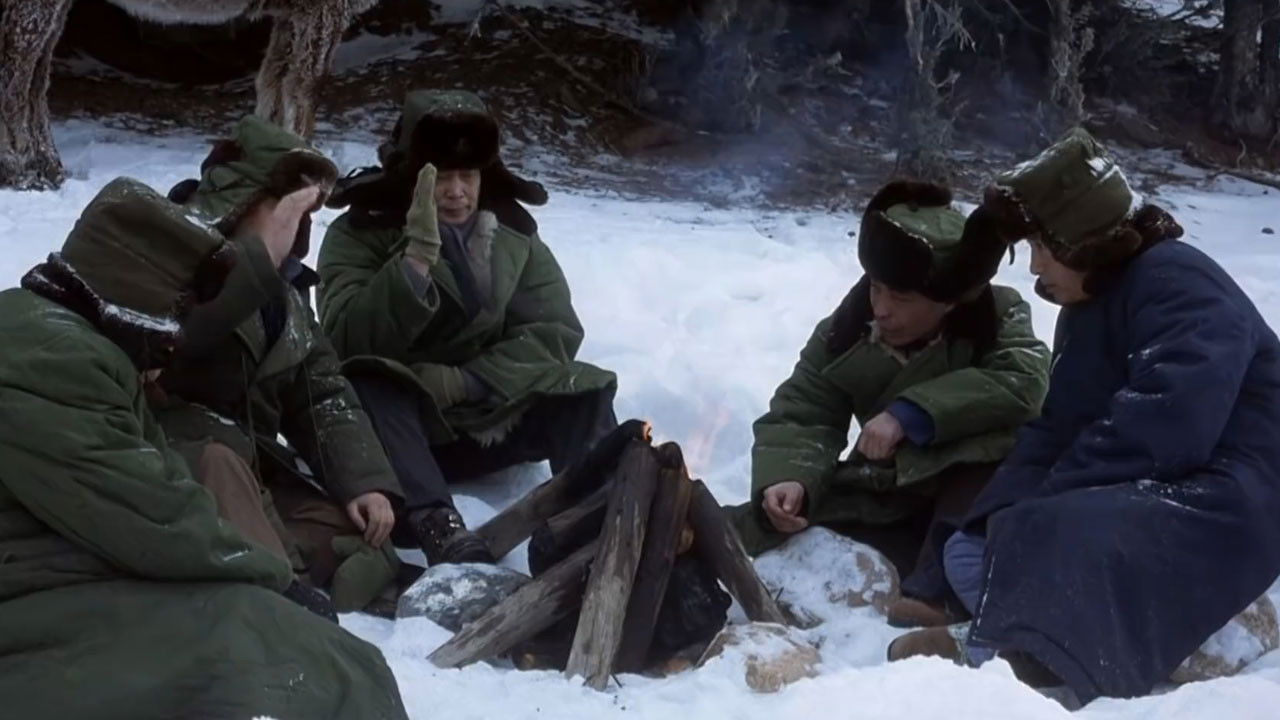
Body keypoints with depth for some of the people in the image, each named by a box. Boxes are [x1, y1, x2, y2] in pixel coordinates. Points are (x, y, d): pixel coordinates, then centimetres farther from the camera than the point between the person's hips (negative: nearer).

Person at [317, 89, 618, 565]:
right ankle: (435, 525, -51)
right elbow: (348, 341, -22)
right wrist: (417, 258, -32)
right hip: (397, 423, -3)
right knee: (366, 382, -33)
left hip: (490, 417, 3)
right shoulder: (359, 234, -7)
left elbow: (555, 333, -10)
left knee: (584, 394, -18)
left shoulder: (516, 237, 1)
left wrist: (465, 379, -22)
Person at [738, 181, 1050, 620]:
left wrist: (911, 413, -36)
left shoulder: (998, 316, -14)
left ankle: (938, 592, -44)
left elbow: (1023, 382, -33)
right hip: (886, 501, 4)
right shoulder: (844, 333, -6)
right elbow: (800, 414, -11)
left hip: (975, 504, -4)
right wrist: (787, 477, -34)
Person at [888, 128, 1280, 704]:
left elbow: (1162, 429, -28)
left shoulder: (1179, 285, -15)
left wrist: (1049, 502, -20)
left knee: (1055, 543, -35)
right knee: (973, 556, -1)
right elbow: (1055, 430, 10)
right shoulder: (1088, 305, 16)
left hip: (1217, 510, -10)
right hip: (1138, 503, 10)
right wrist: (1010, 508, -9)